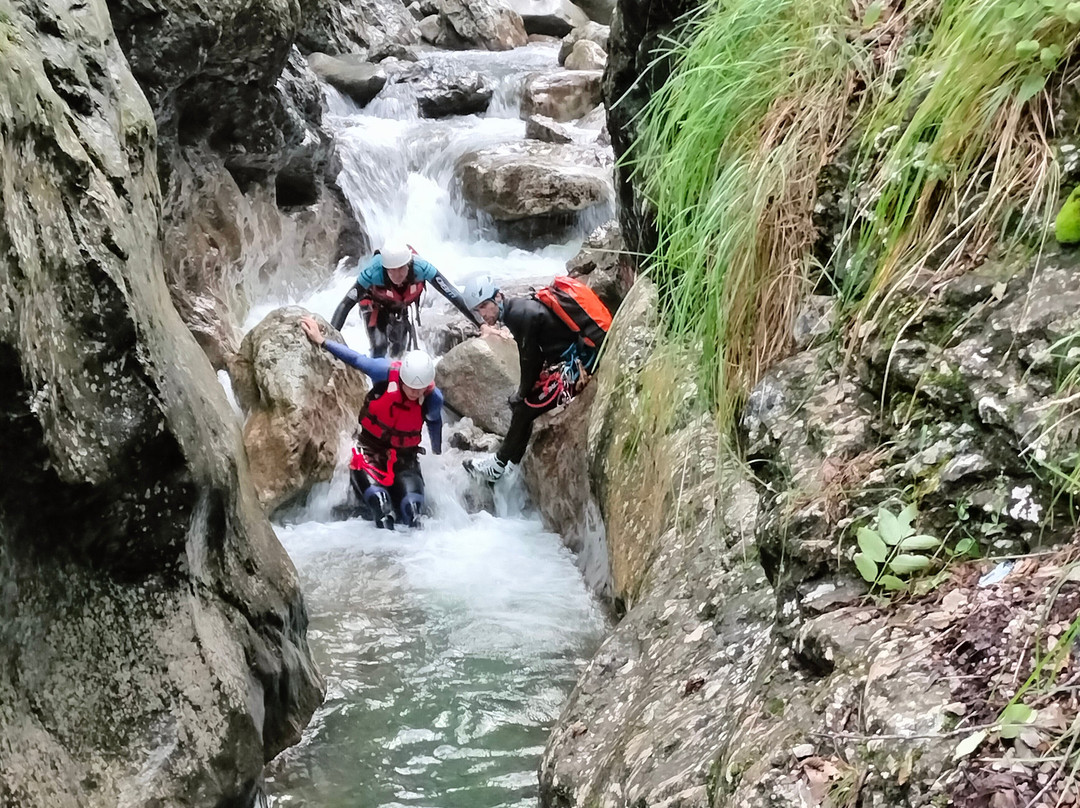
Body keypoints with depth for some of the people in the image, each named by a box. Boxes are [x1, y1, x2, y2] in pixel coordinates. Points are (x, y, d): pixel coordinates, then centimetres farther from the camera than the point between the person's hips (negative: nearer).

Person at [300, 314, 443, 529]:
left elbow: (435, 423, 9)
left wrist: (437, 453, 25)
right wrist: (321, 341, 2)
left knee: (413, 506, -24)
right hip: (371, 451, -1)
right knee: (378, 498, -30)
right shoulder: (387, 372, -21)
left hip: (404, 457, 1)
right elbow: (355, 359, -6)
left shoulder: (433, 399, -14)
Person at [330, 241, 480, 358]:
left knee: (399, 350, 9)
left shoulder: (420, 268, -40)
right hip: (376, 307, -2)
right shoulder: (372, 272, -45)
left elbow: (452, 295, -33)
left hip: (402, 307, 2)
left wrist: (479, 323, -33)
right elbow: (346, 304, -39)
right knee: (379, 347, -18)